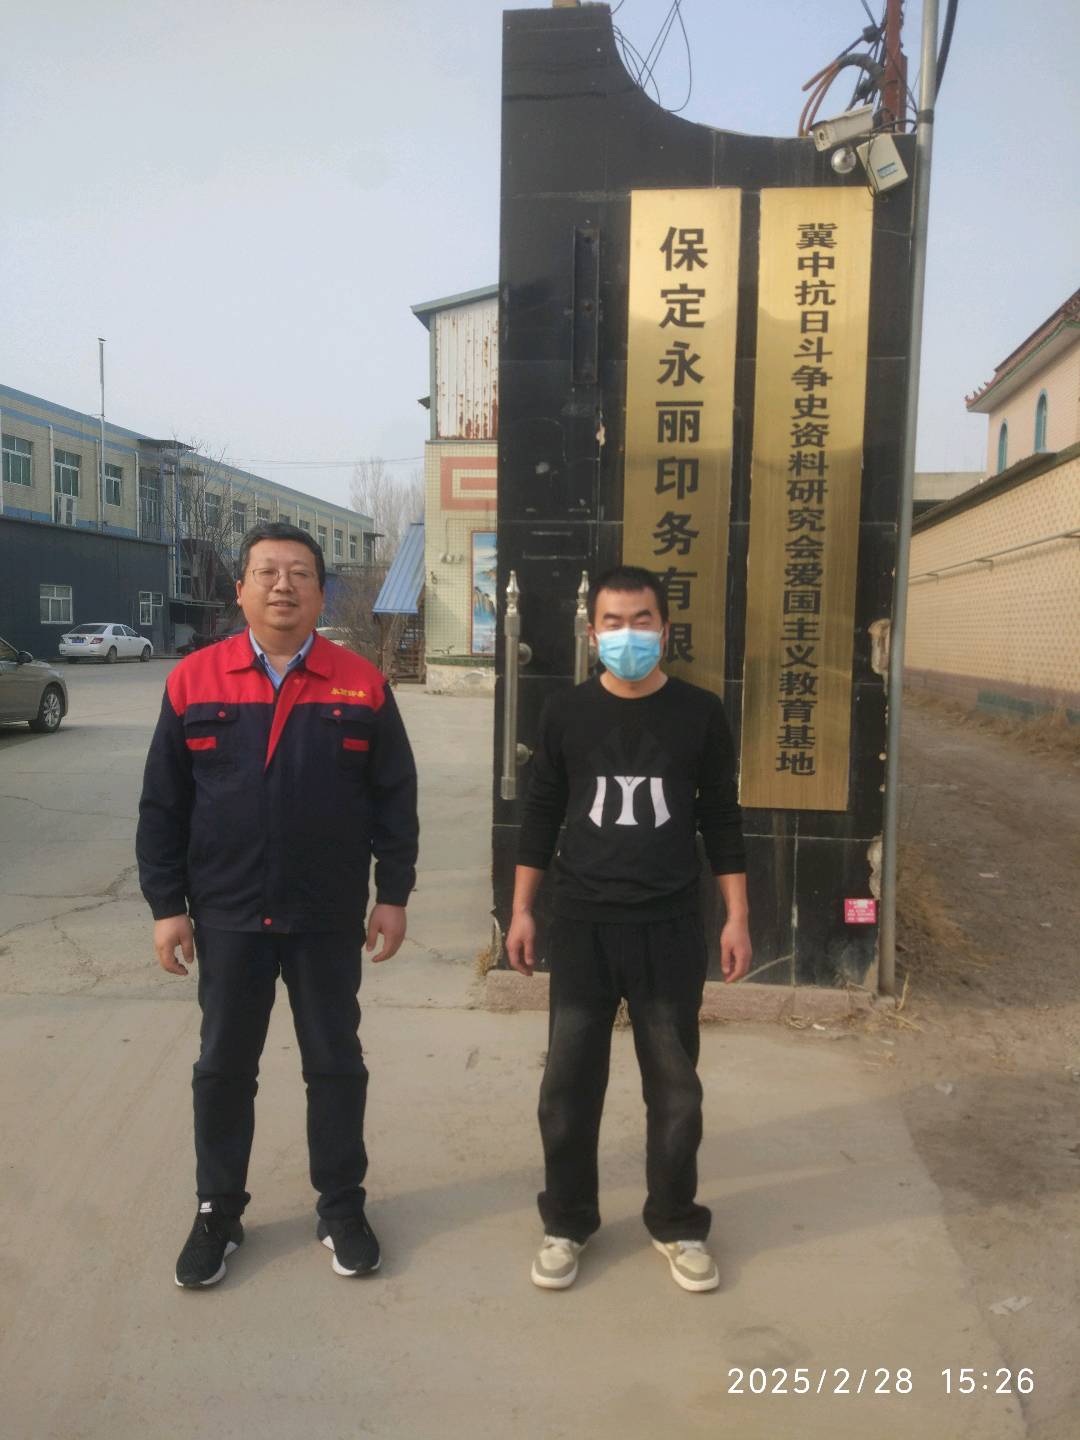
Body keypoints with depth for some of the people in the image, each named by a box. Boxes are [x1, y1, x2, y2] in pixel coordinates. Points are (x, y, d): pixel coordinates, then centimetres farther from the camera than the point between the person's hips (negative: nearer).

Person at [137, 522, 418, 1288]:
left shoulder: (362, 684, -3)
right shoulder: (194, 680, -2)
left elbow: (395, 799, 0)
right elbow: (163, 805, 1)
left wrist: (393, 894, -2)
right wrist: (166, 903, -2)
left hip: (329, 917, 0)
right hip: (227, 915, 1)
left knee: (336, 1064, 12)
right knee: (224, 1067, 13)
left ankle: (342, 1208, 30)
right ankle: (218, 1212, 33)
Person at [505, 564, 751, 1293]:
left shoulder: (700, 714, -2)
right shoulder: (566, 712, -1)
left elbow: (722, 821, 4)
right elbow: (541, 815, 6)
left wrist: (737, 918, 1)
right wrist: (522, 910, 3)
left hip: (671, 928, 0)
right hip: (582, 925, 0)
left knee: (675, 1084, 11)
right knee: (569, 1083, 8)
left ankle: (677, 1225, 31)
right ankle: (567, 1224, 28)